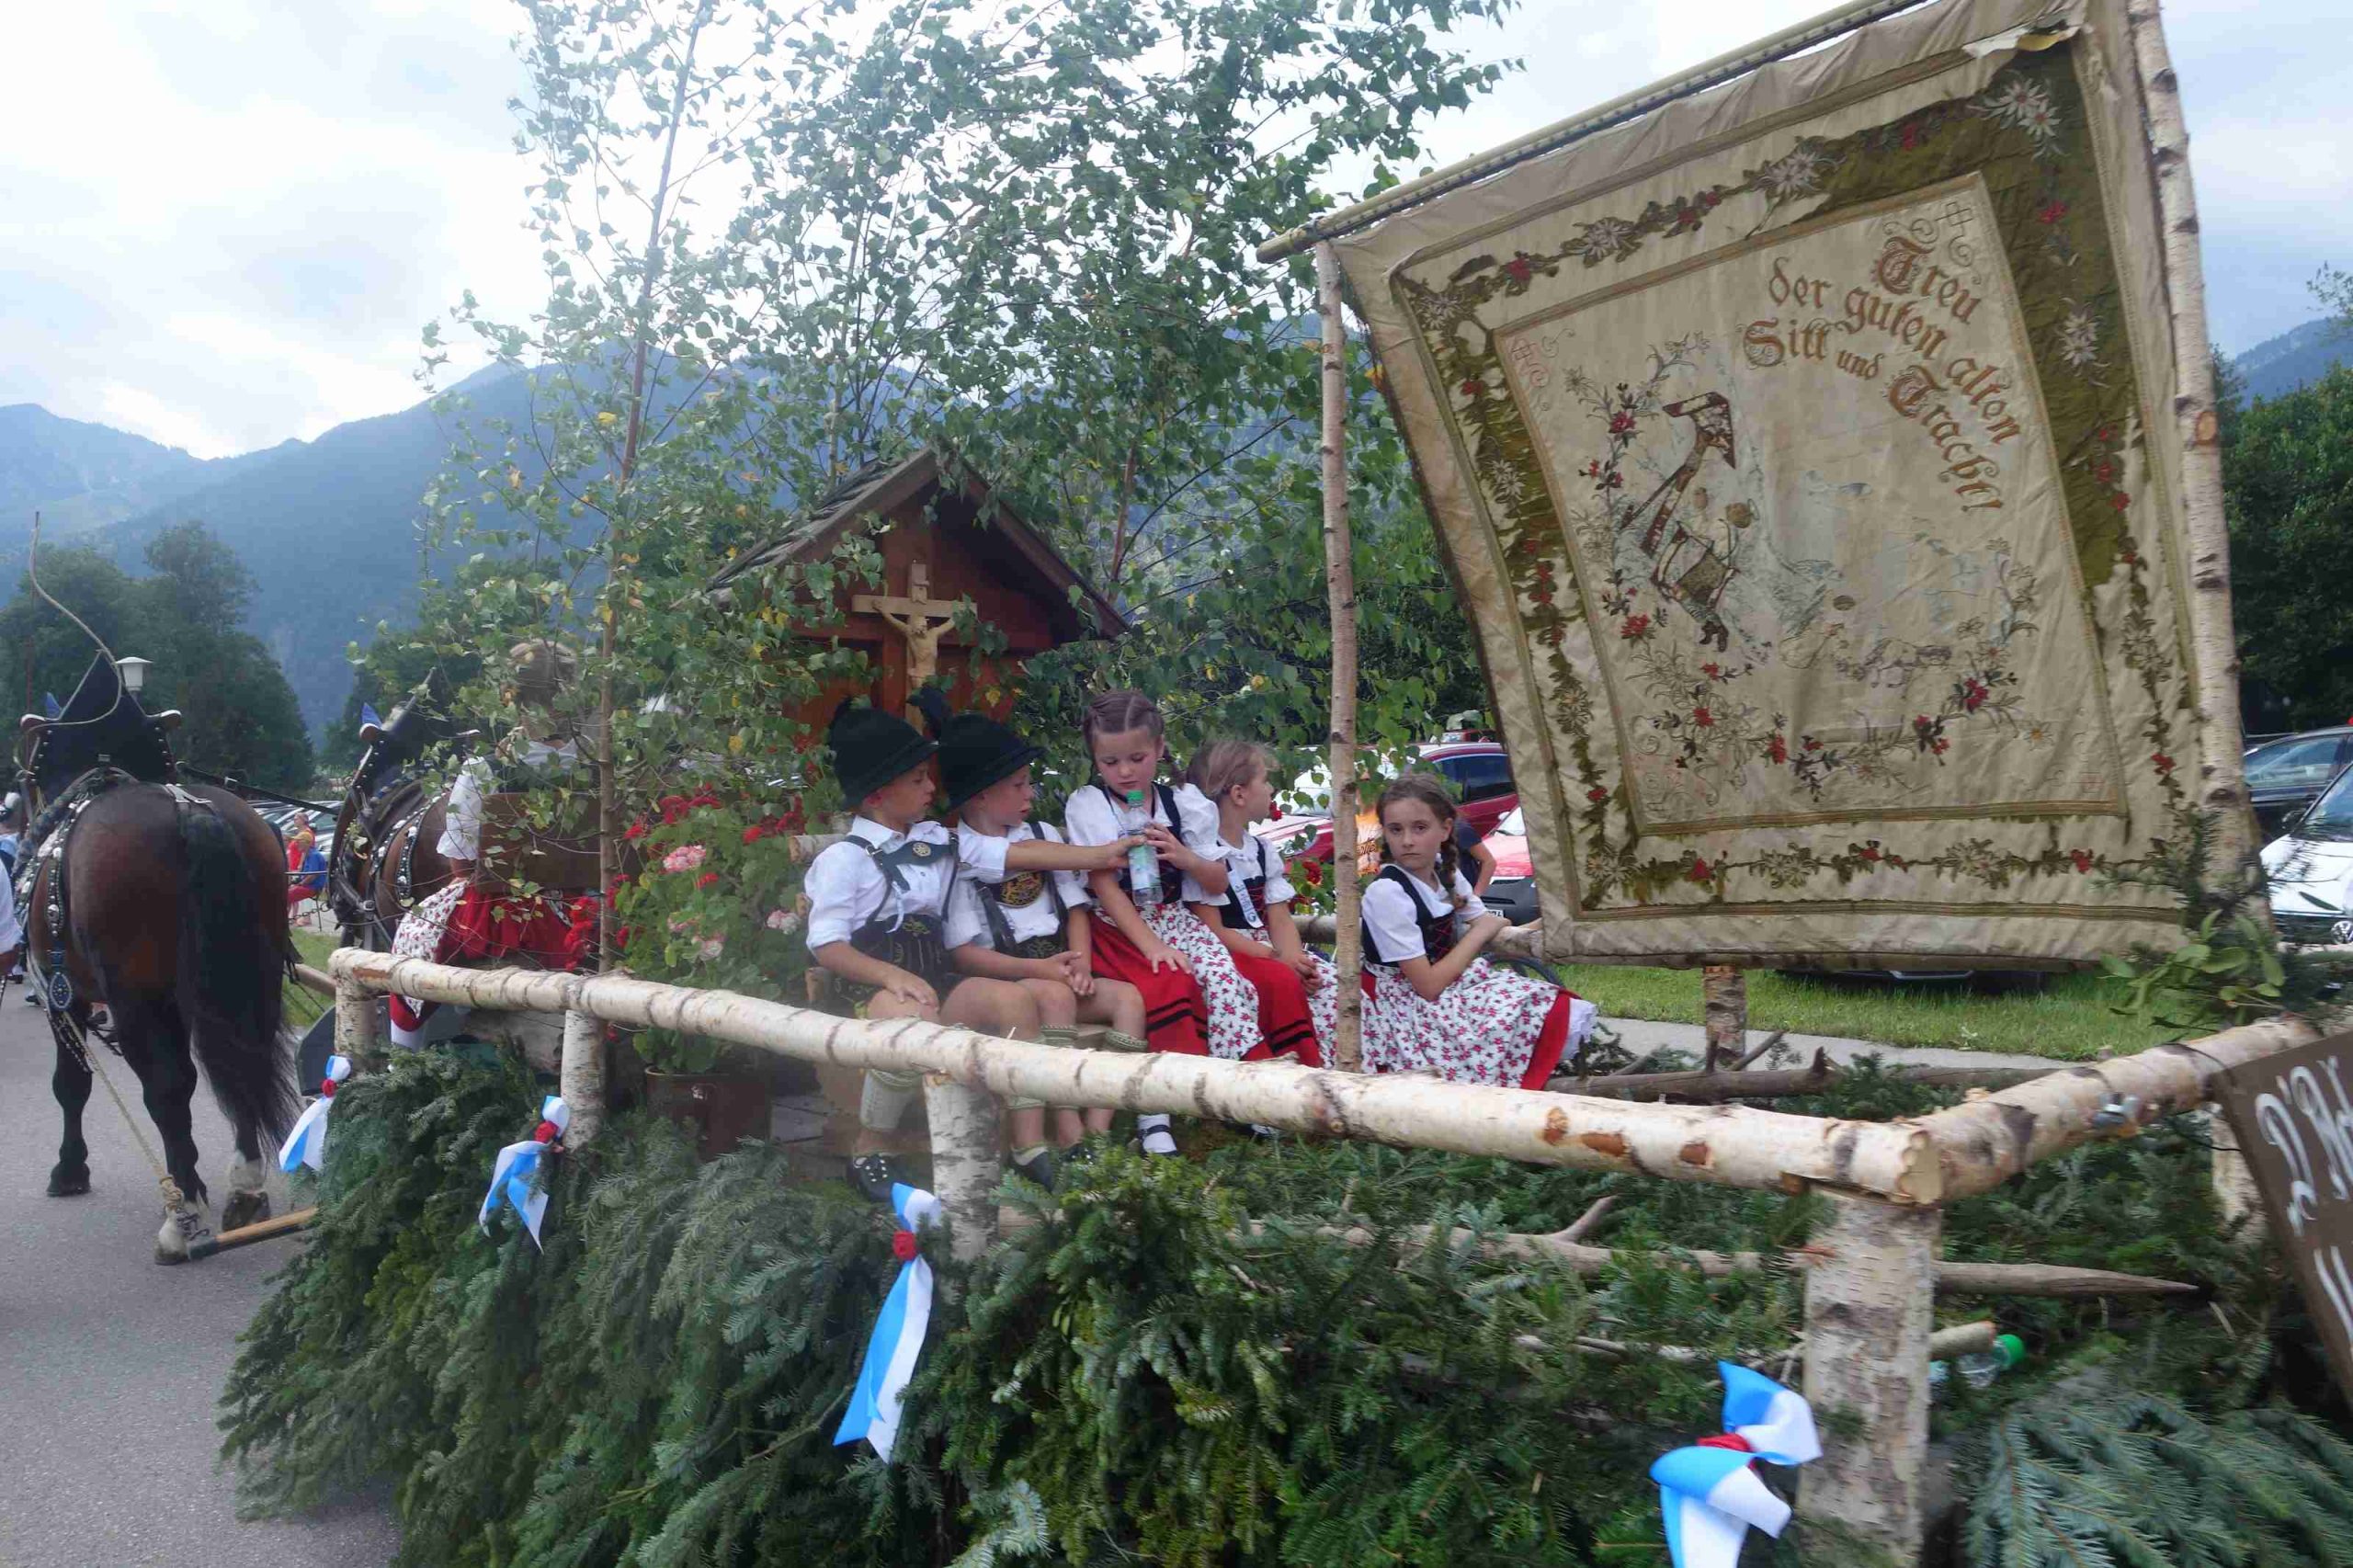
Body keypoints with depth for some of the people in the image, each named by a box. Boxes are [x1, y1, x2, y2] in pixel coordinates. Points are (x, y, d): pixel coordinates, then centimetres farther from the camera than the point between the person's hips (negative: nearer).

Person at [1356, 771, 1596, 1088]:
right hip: (1409, 1006, -7)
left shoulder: (1446, 872, 0)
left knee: (1564, 1009, -7)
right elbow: (1428, 986, -23)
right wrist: (1479, 933, -13)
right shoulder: (1387, 892, -22)